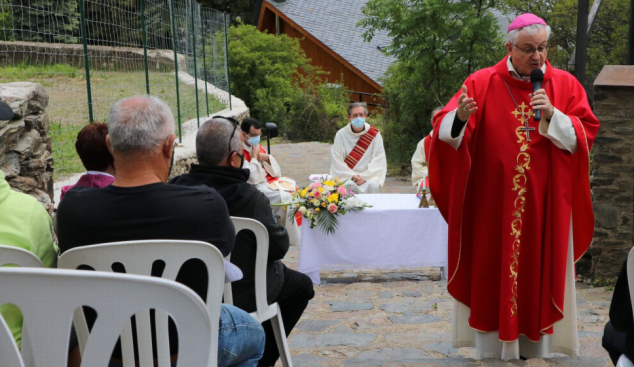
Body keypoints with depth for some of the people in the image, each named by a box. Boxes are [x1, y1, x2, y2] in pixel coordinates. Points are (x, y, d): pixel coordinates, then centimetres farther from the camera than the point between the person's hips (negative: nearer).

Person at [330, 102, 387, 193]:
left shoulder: (375, 135, -1)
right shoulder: (341, 134, -2)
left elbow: (378, 161, -5)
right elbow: (337, 161, -4)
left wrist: (364, 176, -15)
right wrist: (352, 176, -14)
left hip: (369, 175, 1)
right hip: (346, 175, -1)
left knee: (373, 185, -30)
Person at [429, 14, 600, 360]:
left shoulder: (565, 85, 3)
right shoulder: (481, 83, -2)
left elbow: (585, 136, -1)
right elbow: (445, 131, -7)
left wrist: (553, 116, -18)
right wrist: (460, 117, -30)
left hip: (545, 206, 2)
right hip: (492, 206, -1)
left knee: (539, 275, 9)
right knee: (490, 275, 5)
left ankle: (535, 348, 24)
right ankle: (491, 348, 19)